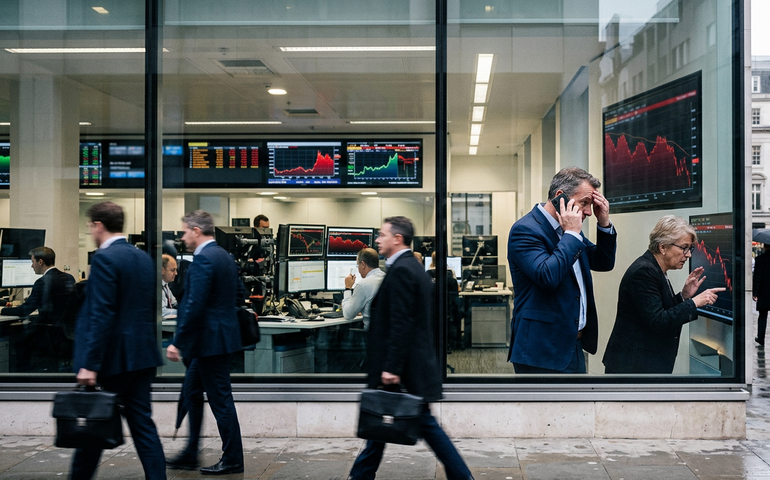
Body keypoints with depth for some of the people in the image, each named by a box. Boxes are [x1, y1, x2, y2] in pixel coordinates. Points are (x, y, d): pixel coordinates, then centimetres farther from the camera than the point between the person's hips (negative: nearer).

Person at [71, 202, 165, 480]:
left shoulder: (104, 259, -13)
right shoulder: (144, 258, 11)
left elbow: (101, 315, -19)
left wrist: (90, 364, -19)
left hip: (112, 357, -7)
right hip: (142, 355, 7)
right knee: (142, 423, 8)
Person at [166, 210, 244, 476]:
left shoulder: (203, 259, -18)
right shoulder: (225, 255, 12)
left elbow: (195, 305, -23)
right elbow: (239, 292, 20)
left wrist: (177, 342, -20)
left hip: (211, 339, -10)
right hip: (218, 335, 10)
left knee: (220, 399, -1)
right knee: (191, 392, 18)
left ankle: (232, 459, 10)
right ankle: (190, 455, 27)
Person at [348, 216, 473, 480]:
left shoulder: (400, 270, -16)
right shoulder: (414, 267, 14)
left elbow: (401, 324, -23)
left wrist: (391, 367, -23)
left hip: (404, 366, -10)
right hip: (416, 363, 10)